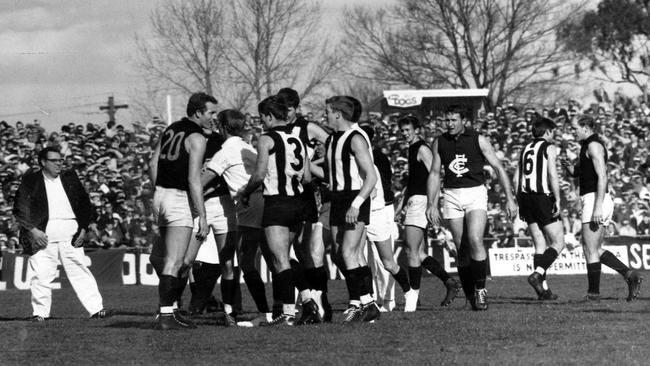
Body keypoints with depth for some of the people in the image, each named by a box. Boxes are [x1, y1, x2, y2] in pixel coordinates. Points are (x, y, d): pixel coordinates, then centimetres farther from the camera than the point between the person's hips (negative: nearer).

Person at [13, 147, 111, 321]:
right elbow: (20, 209, -1)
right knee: (41, 275, -5)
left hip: (71, 234, 3)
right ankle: (40, 312, 4)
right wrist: (32, 230, -11)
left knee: (80, 271, 2)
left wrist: (83, 228, 6)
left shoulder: (70, 178, 15)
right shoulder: (30, 181, 3)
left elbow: (84, 204, 18)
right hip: (43, 234, -3)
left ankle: (96, 309, 1)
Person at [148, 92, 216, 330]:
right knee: (174, 263, -9)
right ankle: (166, 316, -14)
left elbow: (153, 164, 16)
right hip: (180, 199, -8)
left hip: (161, 195, 8)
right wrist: (202, 217, -15)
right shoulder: (196, 138, -10)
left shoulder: (171, 129, 14)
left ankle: (172, 308, 19)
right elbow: (194, 180, -15)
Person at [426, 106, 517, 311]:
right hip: (452, 196, 3)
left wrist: (510, 198, -5)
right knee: (462, 249, 0)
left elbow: (498, 168, 1)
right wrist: (431, 204, 6)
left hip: (476, 193, -3)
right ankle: (470, 295, 8)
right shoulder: (440, 143, 7)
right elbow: (434, 174, 13)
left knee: (475, 241, -21)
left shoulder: (478, 140, -1)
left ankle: (480, 288, -9)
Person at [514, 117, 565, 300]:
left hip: (525, 197, 7)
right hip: (543, 197, -7)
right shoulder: (549, 148, -2)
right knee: (558, 243, -1)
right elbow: (552, 175, -14)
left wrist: (520, 203, 20)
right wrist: (557, 200, -14)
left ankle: (544, 289, 4)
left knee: (540, 246, 9)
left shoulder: (526, 149, 17)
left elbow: (516, 178, 16)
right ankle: (537, 274, -20)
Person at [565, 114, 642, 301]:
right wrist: (566, 165, 3)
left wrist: (597, 207, -26)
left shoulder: (594, 146, -12)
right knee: (595, 250, 12)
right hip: (594, 202, 10)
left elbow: (602, 177, -21)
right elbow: (577, 173, 26)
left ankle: (593, 293, -1)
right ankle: (630, 275, 4)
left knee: (591, 251, -4)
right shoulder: (587, 146, 20)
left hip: (594, 200, -10)